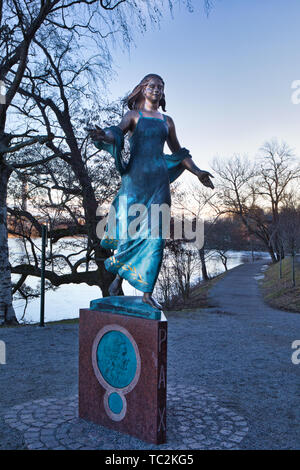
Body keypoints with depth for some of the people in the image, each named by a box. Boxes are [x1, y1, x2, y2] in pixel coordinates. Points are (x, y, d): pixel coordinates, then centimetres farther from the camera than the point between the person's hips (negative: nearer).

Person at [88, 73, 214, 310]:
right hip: (135, 177, -3)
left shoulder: (167, 120, 20)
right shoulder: (133, 115, 9)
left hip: (159, 179, 3)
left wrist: (197, 171, 18)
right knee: (131, 230, -5)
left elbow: (178, 152, 26)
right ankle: (119, 276, 21)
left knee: (155, 235, -3)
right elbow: (117, 132, -11)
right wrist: (104, 135, -34)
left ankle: (147, 292, 3)